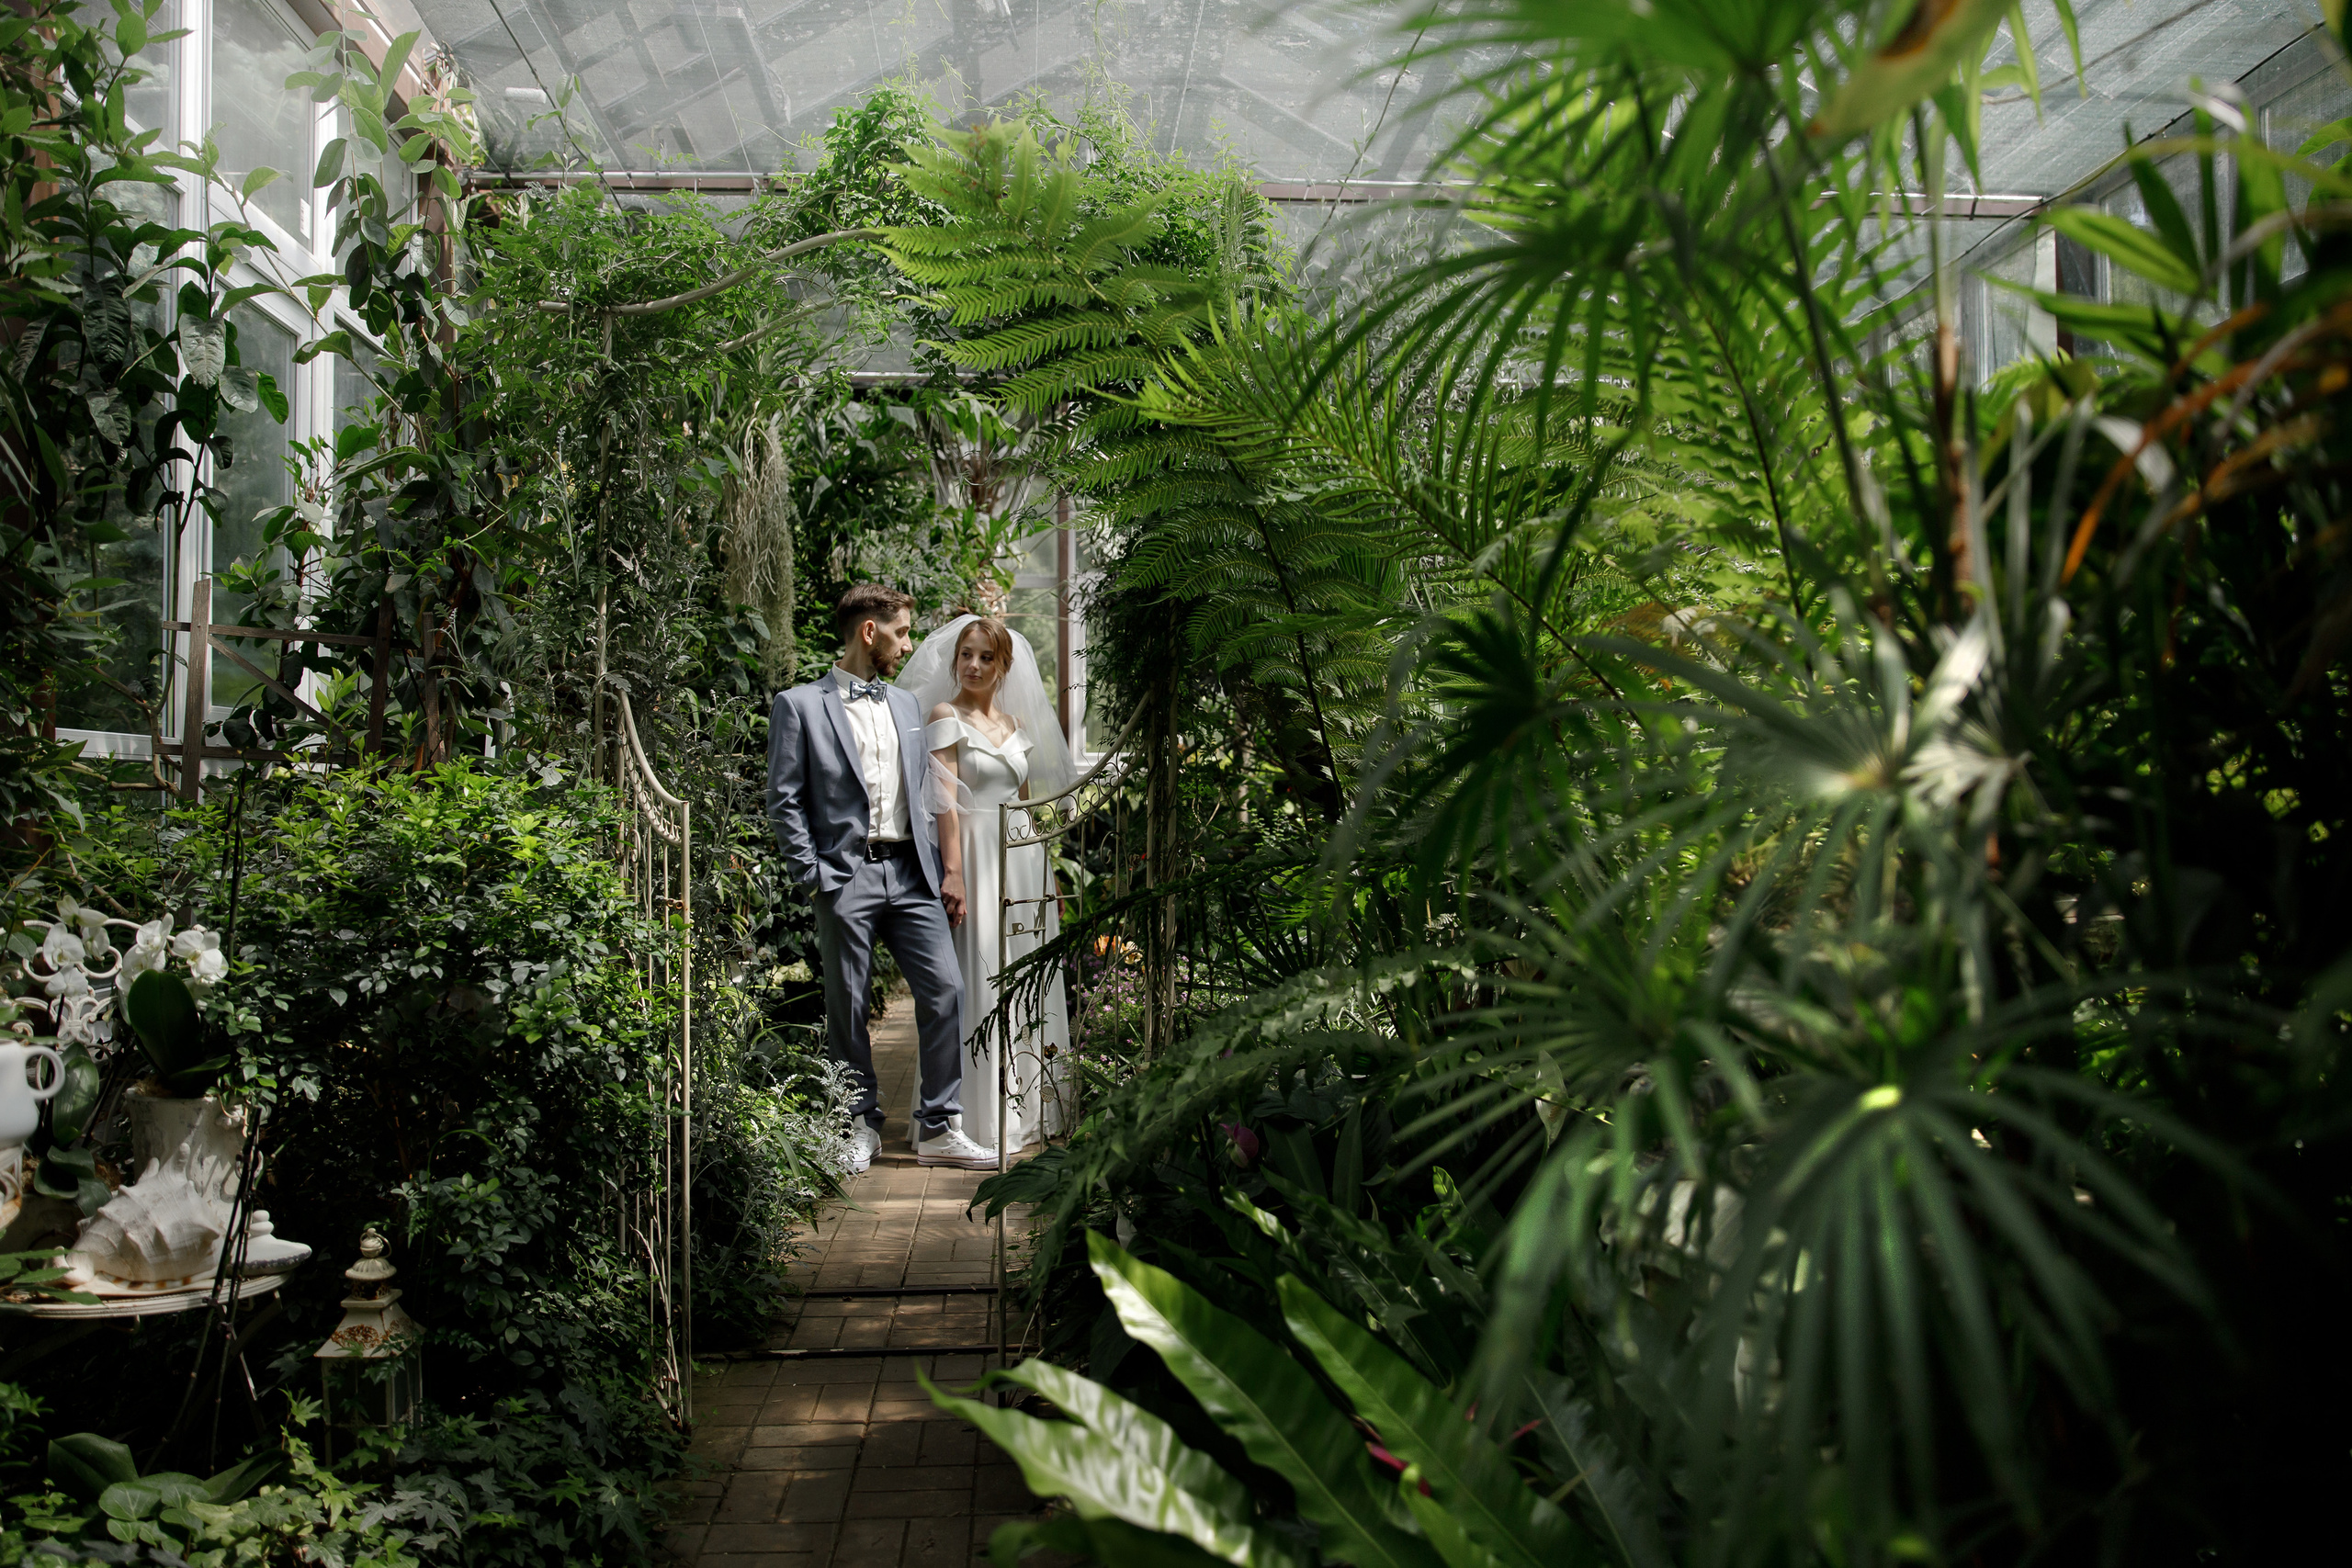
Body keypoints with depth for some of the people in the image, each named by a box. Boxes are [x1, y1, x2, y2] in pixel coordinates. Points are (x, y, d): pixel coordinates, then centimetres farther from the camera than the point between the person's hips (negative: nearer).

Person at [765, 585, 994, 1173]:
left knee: (946, 989, -4)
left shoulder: (905, 705, 18)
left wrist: (947, 870, 10)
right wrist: (814, 876, -9)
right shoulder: (800, 705, 1)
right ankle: (861, 1125, 18)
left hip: (911, 873, 4)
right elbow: (784, 801, -2)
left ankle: (936, 1128, 6)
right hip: (847, 876, -4)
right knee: (848, 1005, 3)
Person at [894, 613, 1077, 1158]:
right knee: (978, 982, -6)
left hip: (1024, 857, 7)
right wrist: (953, 875, -19)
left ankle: (1028, 1109, 18)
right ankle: (978, 1121, 0)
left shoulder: (1017, 723, 16)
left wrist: (1048, 873, 16)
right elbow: (946, 801, -11)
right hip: (977, 855, -7)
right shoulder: (945, 716, -3)